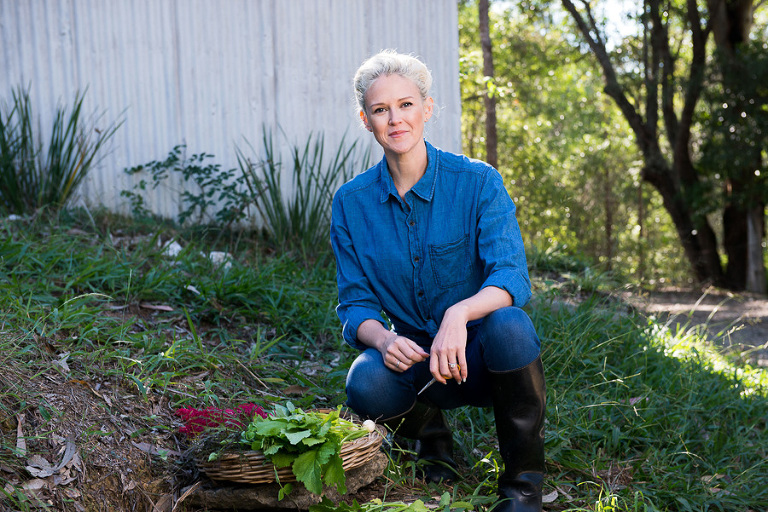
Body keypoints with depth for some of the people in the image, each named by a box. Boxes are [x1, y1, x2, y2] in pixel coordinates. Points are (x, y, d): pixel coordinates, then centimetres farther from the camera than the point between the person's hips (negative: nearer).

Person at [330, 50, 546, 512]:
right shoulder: (352, 202, -1)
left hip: (482, 354, -1)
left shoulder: (478, 182, -10)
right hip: (415, 355, 2)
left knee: (508, 325, -36)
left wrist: (460, 313, -42)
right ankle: (432, 434, 7)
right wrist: (383, 338, -25)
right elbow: (354, 303, -1)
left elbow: (512, 277, -21)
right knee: (367, 383, -32)